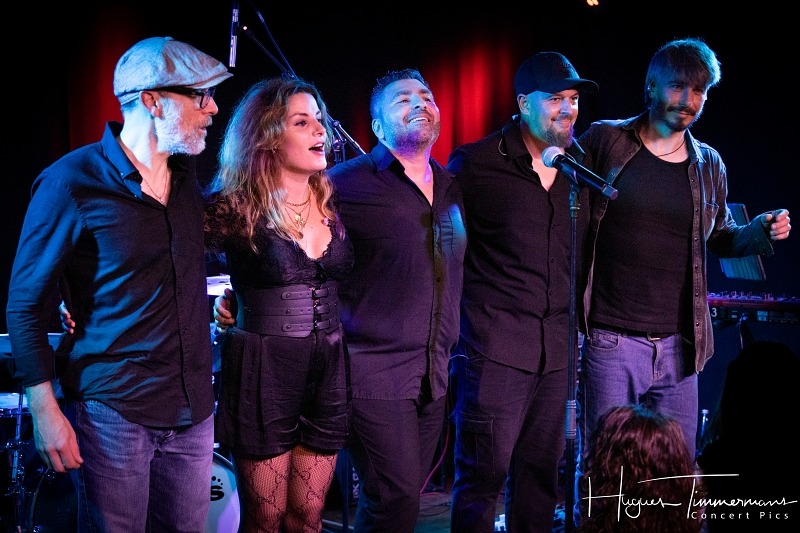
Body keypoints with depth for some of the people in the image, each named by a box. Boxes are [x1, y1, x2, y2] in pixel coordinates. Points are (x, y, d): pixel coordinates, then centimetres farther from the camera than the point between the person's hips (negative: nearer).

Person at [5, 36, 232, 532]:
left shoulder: (187, 176, 8)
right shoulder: (72, 181, -11)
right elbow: (27, 304, -9)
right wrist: (45, 411, -14)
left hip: (191, 409, 6)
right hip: (113, 411, -6)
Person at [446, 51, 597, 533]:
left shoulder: (582, 168, 10)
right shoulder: (475, 164, -5)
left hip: (558, 349, 5)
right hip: (496, 347, -5)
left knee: (541, 473, 12)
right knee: (483, 475, -2)